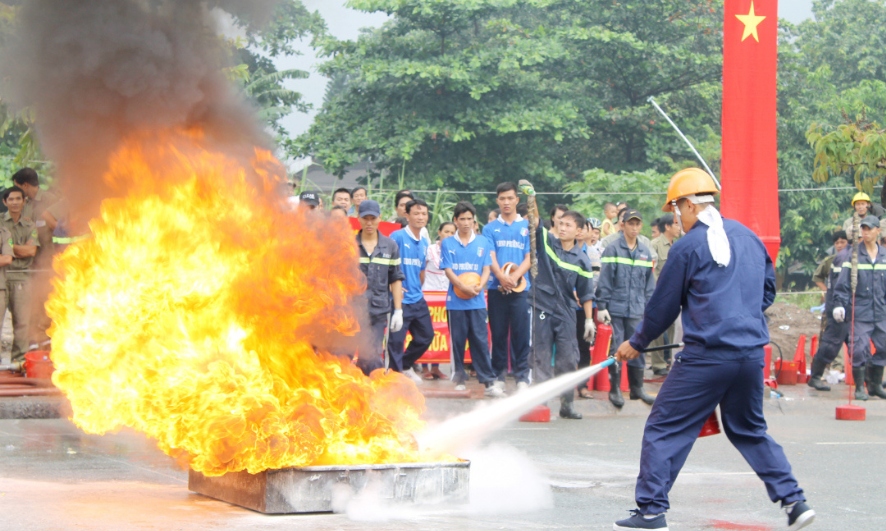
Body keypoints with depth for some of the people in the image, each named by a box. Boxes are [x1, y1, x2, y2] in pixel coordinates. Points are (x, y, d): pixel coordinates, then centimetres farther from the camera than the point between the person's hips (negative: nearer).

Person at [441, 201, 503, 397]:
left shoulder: (483, 243, 7)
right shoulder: (448, 243, 5)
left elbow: (486, 269, 6)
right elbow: (448, 270, -2)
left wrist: (479, 286, -14)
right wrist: (464, 287, -16)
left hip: (477, 301, 0)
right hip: (456, 300, 0)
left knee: (480, 340, -3)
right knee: (458, 340, 4)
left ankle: (489, 382, -4)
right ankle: (459, 378, 14)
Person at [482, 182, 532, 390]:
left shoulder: (527, 226, 8)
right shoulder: (490, 228, 9)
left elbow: (529, 257, 2)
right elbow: (490, 257, -1)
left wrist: (515, 276, -15)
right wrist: (502, 276, -19)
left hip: (520, 288, -1)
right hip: (496, 288, 1)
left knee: (520, 334, -3)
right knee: (498, 333, 5)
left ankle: (522, 377, 0)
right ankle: (498, 376, 11)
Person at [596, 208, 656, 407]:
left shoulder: (645, 252, 10)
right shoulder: (613, 250, -4)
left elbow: (649, 283, 14)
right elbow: (604, 280, -6)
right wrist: (601, 306, -9)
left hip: (637, 310, 4)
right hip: (615, 309, -4)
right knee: (615, 350, 0)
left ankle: (637, 388, 18)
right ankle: (614, 389, 9)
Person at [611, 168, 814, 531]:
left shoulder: (688, 246, -6)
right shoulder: (748, 236, 12)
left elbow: (663, 306, 1)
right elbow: (768, 290, 22)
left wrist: (636, 344, 14)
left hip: (707, 355, -7)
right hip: (752, 353, 7)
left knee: (664, 429, 1)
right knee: (750, 430, 21)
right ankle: (793, 501, 14)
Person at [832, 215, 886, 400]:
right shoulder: (853, 255, -1)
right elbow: (843, 283, -3)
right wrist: (839, 304, -12)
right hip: (860, 312, -4)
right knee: (860, 349, -7)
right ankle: (859, 388, 4)